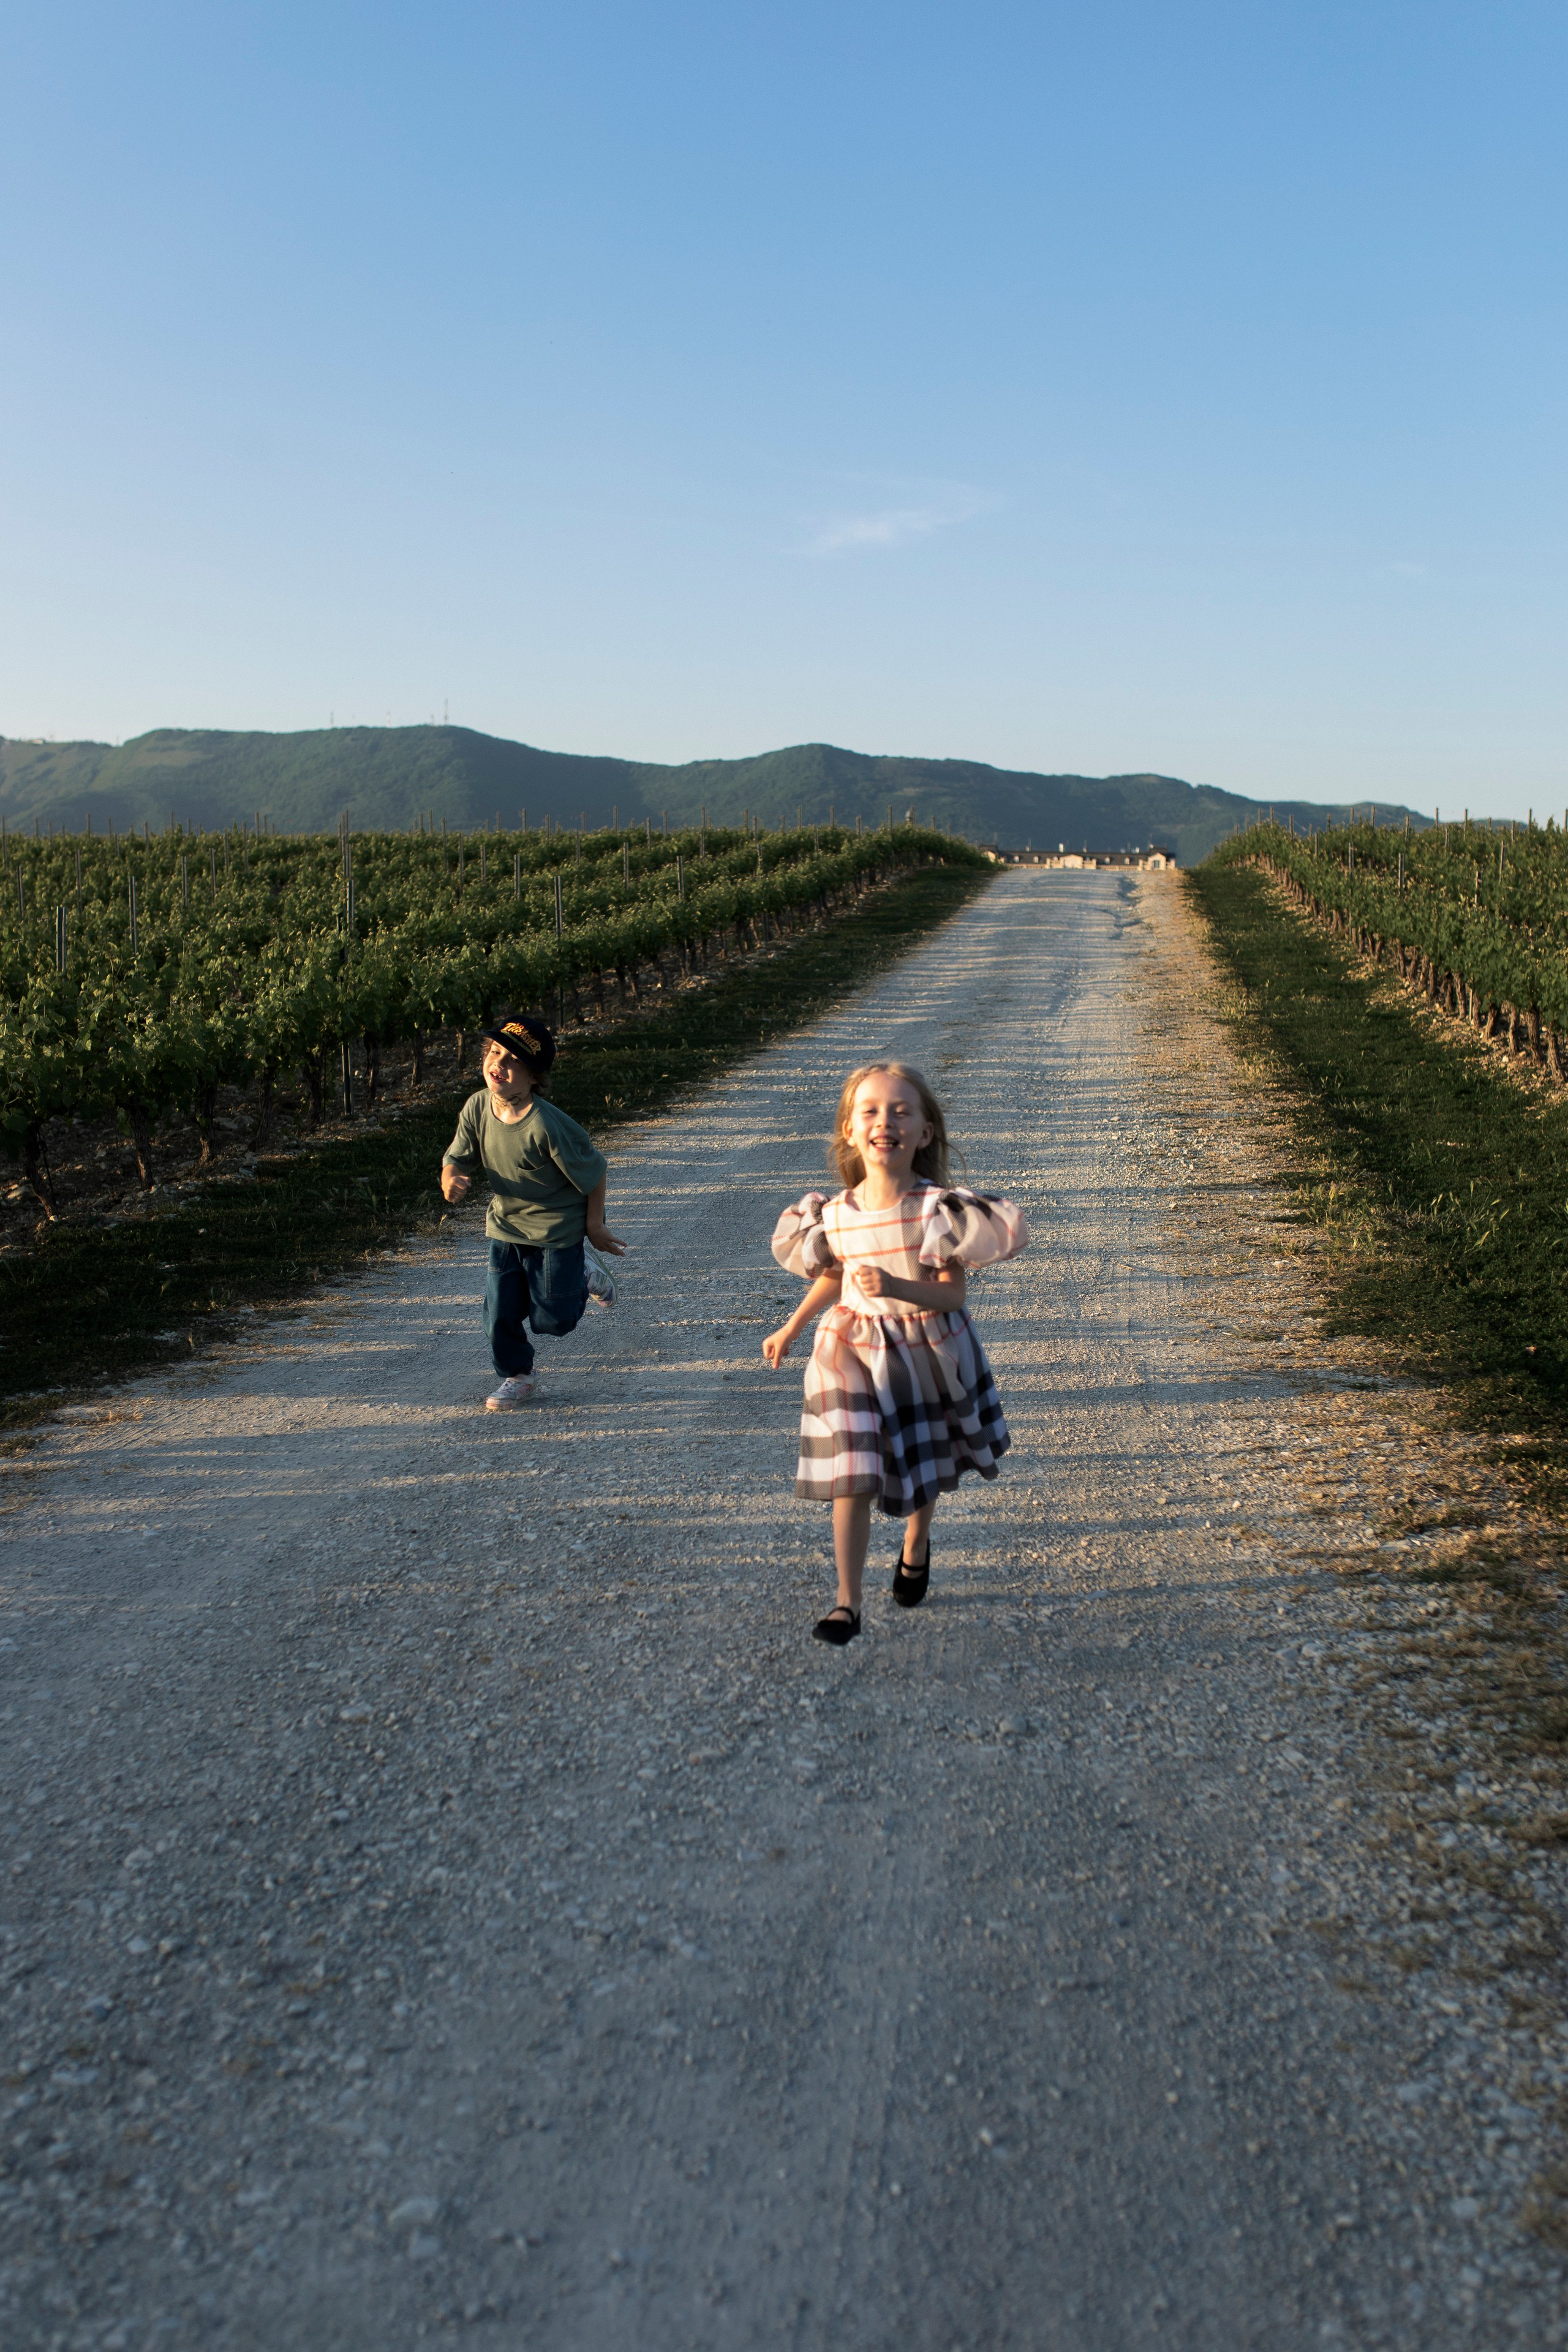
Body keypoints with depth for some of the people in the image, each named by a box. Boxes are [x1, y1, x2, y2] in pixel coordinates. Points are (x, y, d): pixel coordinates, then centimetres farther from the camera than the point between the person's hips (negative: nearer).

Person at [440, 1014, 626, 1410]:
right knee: (500, 1314, 6)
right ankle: (518, 1377, 31)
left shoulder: (548, 1125, -30)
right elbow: (457, 1160, -3)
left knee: (552, 1319, 4)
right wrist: (452, 1183, -27)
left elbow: (594, 1173, -19)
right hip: (504, 1227, 5)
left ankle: (584, 1272, 32)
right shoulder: (476, 1108, -12)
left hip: (556, 1230, -5)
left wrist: (594, 1227, -10)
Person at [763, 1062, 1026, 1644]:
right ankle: (847, 1604, 2)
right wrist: (792, 1327, 16)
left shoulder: (936, 1210, -19)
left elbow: (952, 1295, -20)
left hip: (928, 1350, -1)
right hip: (855, 1351, 1)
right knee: (852, 1477, -7)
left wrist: (896, 1287, -36)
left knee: (926, 1468, 19)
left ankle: (915, 1547, 50)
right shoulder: (836, 1214, -9)